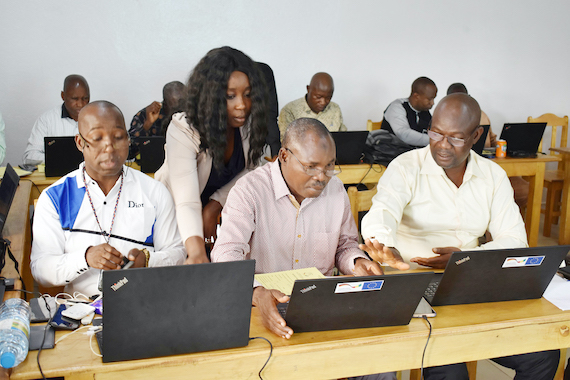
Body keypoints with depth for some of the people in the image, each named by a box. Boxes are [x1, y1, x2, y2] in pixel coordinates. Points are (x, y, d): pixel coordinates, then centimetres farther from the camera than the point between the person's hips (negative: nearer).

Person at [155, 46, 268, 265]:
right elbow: (186, 203, -39)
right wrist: (197, 253, -57)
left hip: (220, 209, 4)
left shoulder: (249, 122, -16)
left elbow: (247, 171, 0)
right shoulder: (182, 132, -30)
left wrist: (213, 207, -16)